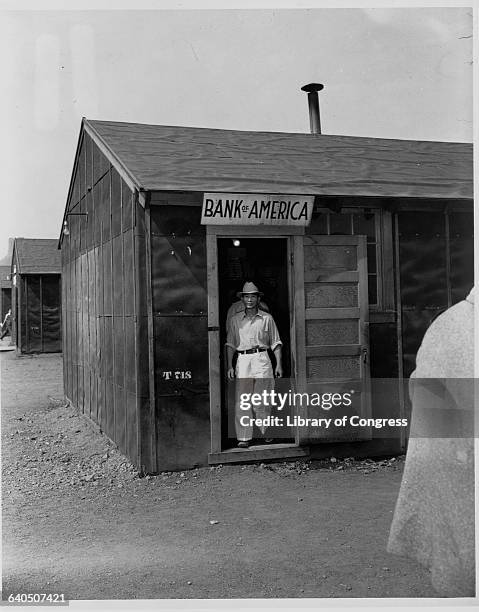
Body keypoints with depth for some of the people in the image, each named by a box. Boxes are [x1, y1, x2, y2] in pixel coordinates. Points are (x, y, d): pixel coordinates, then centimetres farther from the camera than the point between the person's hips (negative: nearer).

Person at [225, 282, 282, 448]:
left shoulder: (267, 318, 7)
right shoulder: (235, 319, 10)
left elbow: (276, 343, 8)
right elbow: (230, 344, 11)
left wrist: (279, 364, 0)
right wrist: (230, 366, 3)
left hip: (262, 360, -1)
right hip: (242, 360, 1)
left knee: (261, 402, 2)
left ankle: (267, 433, 18)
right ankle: (244, 437, 2)